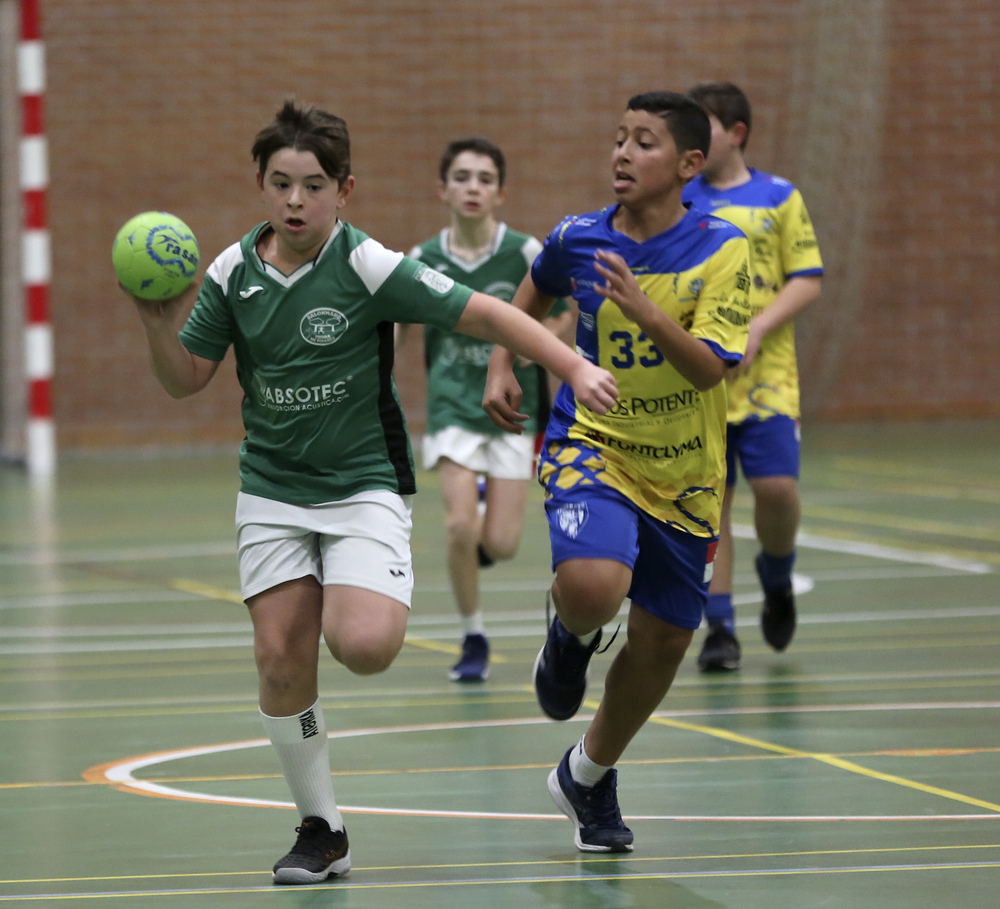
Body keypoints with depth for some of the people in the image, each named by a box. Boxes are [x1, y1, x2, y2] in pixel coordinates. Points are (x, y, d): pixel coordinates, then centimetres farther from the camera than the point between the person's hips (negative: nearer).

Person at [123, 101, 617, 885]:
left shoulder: (369, 267, -14)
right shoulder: (234, 272, -2)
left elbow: (483, 314, -13)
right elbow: (186, 379, 6)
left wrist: (573, 366, -20)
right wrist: (159, 321, -13)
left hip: (365, 486, -4)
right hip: (272, 489, 4)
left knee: (363, 646, -24)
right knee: (280, 656, -4)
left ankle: (381, 609, 15)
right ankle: (322, 830, 11)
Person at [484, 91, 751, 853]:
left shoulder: (721, 251, -12)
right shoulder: (578, 239, -6)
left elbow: (708, 368, -21)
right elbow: (533, 295, 18)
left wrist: (645, 311, -34)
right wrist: (503, 368, 7)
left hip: (683, 471, 1)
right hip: (591, 444, -1)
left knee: (662, 640, 9)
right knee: (592, 585, -31)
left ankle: (590, 774, 35)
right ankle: (573, 634, 8)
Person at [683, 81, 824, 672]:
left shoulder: (779, 198, 2)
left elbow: (808, 281, -1)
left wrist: (756, 328, -14)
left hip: (766, 376, -1)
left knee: (776, 486, -12)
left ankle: (777, 575, 20)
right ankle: (720, 629, 8)